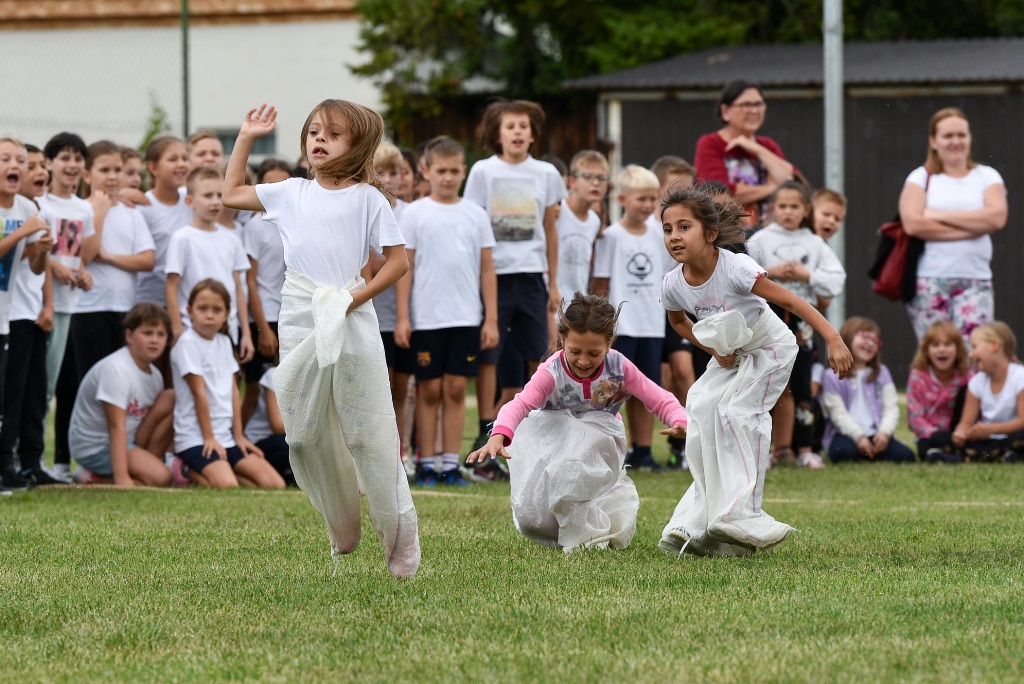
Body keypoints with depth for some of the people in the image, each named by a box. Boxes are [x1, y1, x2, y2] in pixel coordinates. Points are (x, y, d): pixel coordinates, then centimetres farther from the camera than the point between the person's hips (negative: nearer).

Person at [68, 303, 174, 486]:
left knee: (171, 399, -3)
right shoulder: (115, 369, -22)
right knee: (159, 477, -26)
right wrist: (122, 478, -31)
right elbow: (116, 427, -26)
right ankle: (93, 479, -10)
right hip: (94, 447, -9)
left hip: (129, 440, 9)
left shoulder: (155, 375, 5)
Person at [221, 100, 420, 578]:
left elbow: (398, 260, -3)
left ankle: (400, 539, 3)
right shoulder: (293, 193, 12)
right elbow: (231, 194, 21)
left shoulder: (367, 198, 0)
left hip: (351, 324, -4)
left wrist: (356, 298, -13)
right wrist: (246, 138, 16)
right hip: (300, 324, 4)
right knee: (305, 435, 6)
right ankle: (342, 535, 19)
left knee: (369, 434, -4)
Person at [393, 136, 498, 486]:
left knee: (456, 388, 2)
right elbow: (404, 268, 1)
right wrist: (402, 317, -5)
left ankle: (451, 463, 7)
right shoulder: (415, 214, 2)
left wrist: (491, 319, 4)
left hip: (466, 318, 2)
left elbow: (487, 270, 9)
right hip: (426, 318, -2)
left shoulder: (476, 215, 8)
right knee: (429, 390, 2)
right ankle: (426, 464, 8)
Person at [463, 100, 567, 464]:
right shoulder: (483, 172, 1)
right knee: (488, 356, -2)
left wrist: (553, 283, 13)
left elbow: (550, 230, 13)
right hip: (493, 273, -2)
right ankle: (486, 437, 2)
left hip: (531, 274, 2)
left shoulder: (546, 174, 7)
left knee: (539, 357, 5)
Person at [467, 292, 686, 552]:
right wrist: (498, 437, -67)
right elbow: (519, 404, -46)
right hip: (553, 438, -1)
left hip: (599, 438, 1)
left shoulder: (618, 368, -21)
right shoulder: (552, 372, -30)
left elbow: (659, 399, -16)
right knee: (531, 517, -13)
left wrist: (679, 420, -41)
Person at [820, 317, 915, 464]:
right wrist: (859, 436, -20)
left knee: (906, 455, -23)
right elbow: (838, 413, -8)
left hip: (876, 434, 3)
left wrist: (884, 432, -14)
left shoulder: (881, 373, 13)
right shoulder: (832, 377, 1)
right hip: (847, 434, -3)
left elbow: (891, 407, 4)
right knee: (841, 451, -39)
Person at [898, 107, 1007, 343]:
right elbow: (913, 224, -10)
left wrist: (940, 216, -9)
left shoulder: (987, 177, 12)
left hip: (975, 278, 1)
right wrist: (972, 227, -9)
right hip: (929, 279, -1)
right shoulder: (921, 178, 7)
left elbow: (997, 218, -7)